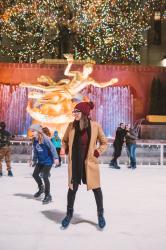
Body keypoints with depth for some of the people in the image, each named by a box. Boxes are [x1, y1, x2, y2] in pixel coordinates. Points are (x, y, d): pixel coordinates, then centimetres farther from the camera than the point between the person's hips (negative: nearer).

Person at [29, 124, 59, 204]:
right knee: (35, 174, 11)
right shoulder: (34, 140, 2)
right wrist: (34, 160, 21)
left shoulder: (45, 139, -19)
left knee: (45, 177, -8)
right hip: (40, 161, 8)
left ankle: (48, 196, 8)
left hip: (48, 161, -8)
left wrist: (55, 157, -25)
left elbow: (52, 148, -20)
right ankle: (41, 188, 38)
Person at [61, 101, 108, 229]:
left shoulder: (95, 126, -10)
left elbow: (104, 143, 2)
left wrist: (96, 153, -8)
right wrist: (67, 152, 3)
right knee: (72, 188, 11)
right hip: (74, 162, 2)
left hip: (89, 162, -2)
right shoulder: (71, 126, -2)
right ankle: (69, 213, 30)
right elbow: (64, 140, 15)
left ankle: (100, 214, 27)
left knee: (96, 188, 8)